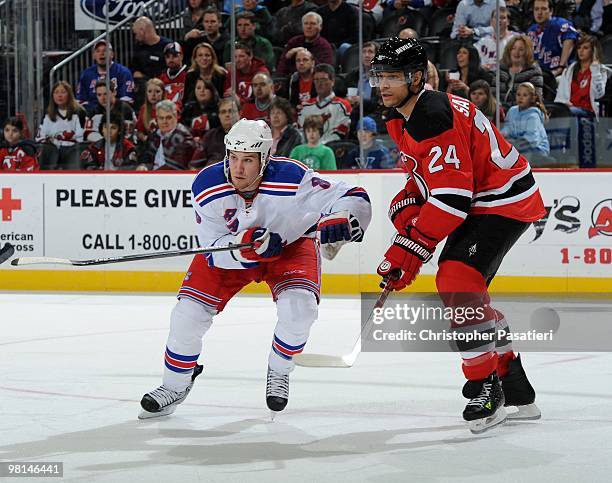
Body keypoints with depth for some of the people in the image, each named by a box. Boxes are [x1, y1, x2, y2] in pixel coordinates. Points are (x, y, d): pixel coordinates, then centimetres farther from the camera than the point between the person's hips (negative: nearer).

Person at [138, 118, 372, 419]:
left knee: (299, 307, -26)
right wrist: (246, 245, -44)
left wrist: (340, 221, -53)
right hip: (227, 248, 1)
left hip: (290, 245, -1)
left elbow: (356, 199, -31)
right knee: (189, 312, -11)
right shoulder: (207, 187, -27)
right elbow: (214, 250, -23)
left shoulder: (292, 179, -33)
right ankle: (175, 386, 13)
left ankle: (278, 372, 4)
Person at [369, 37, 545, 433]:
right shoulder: (404, 121, 8)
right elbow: (423, 178, 18)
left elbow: (452, 196, -29)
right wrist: (405, 217, 0)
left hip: (504, 202, -11)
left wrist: (412, 248, -26)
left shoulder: (435, 117, -26)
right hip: (477, 203, 11)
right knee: (458, 287, 13)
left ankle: (486, 388, -18)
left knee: (458, 281, -23)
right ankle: (516, 393, 22)